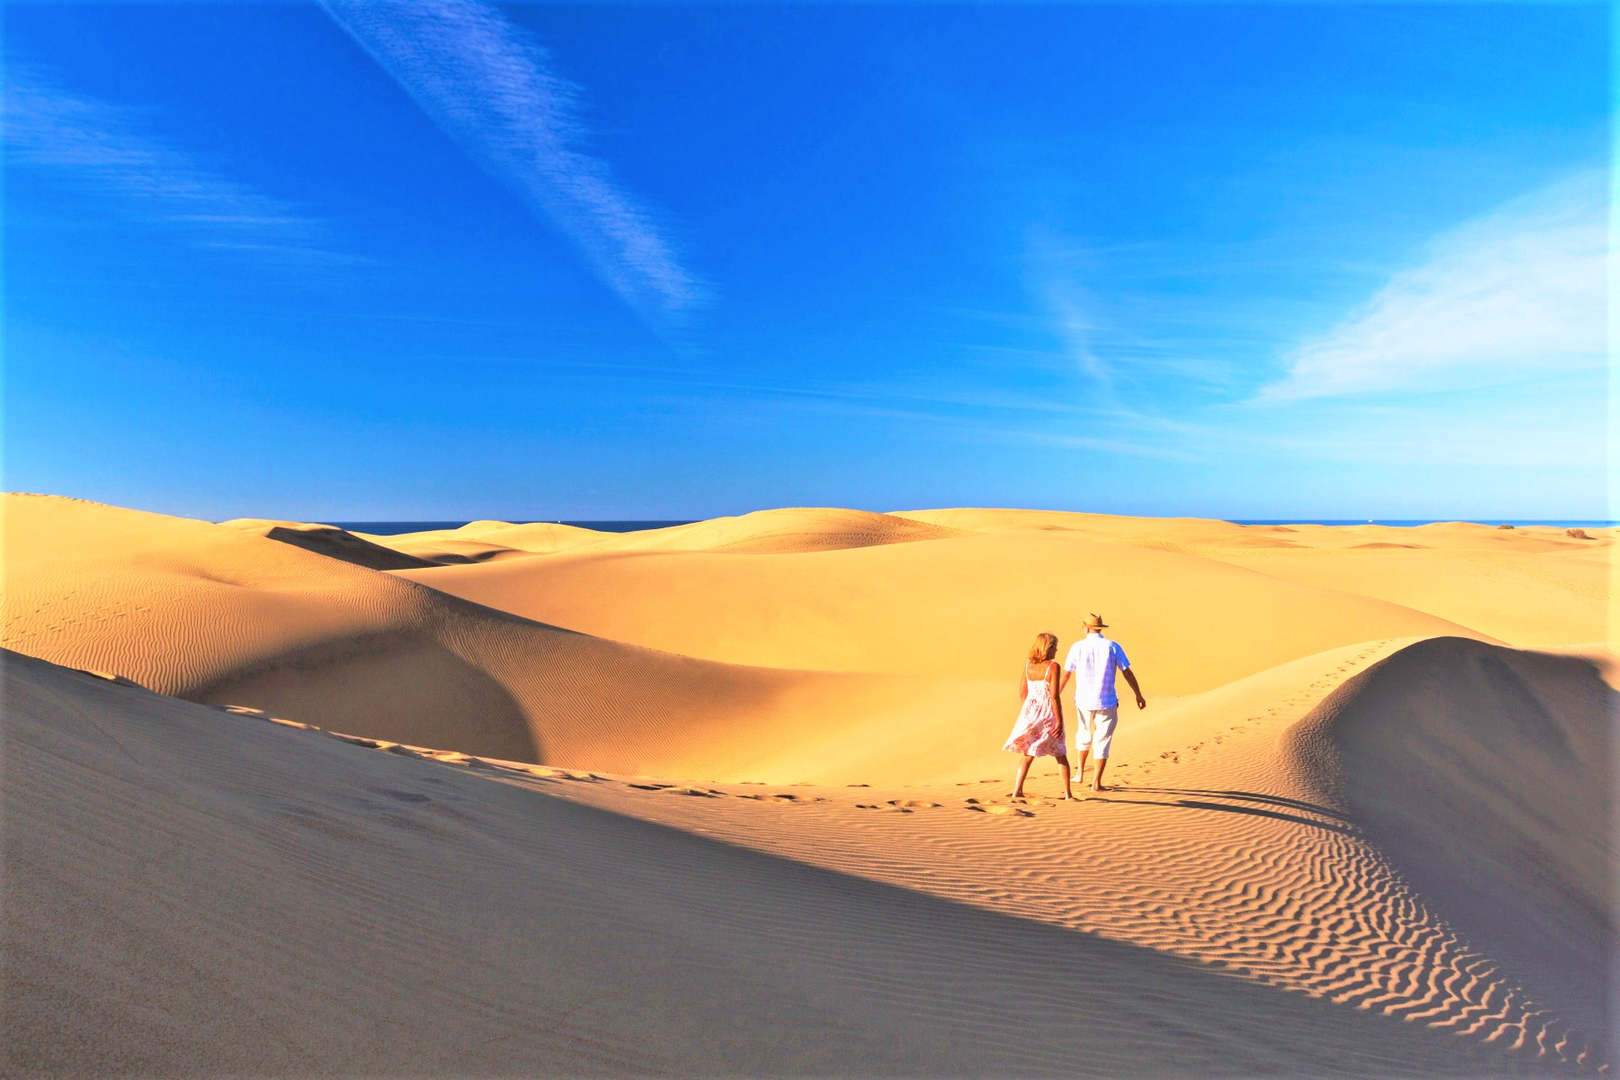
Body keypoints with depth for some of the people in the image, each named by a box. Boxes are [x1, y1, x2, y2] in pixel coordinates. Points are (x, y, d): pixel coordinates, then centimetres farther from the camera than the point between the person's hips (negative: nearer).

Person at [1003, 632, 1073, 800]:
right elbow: (1054, 696, -16)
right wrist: (1059, 720, -13)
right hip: (1048, 713, -4)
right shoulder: (1052, 666, -12)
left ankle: (1017, 791, 5)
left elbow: (1022, 693, 6)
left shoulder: (1027, 665, 3)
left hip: (1030, 712, 4)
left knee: (1027, 754, 12)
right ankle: (1067, 793, 15)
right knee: (1061, 754, 13)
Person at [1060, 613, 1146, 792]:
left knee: (1084, 735, 24)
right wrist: (1138, 695, 9)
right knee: (1103, 741, 5)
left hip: (1084, 701, 1)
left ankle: (1080, 772, 29)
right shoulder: (1113, 647, -4)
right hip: (1107, 702, -1)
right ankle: (1096, 783, 4)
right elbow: (1128, 672, -2)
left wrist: (1056, 696, 13)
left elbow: (1066, 675, 1)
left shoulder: (1077, 647, -4)